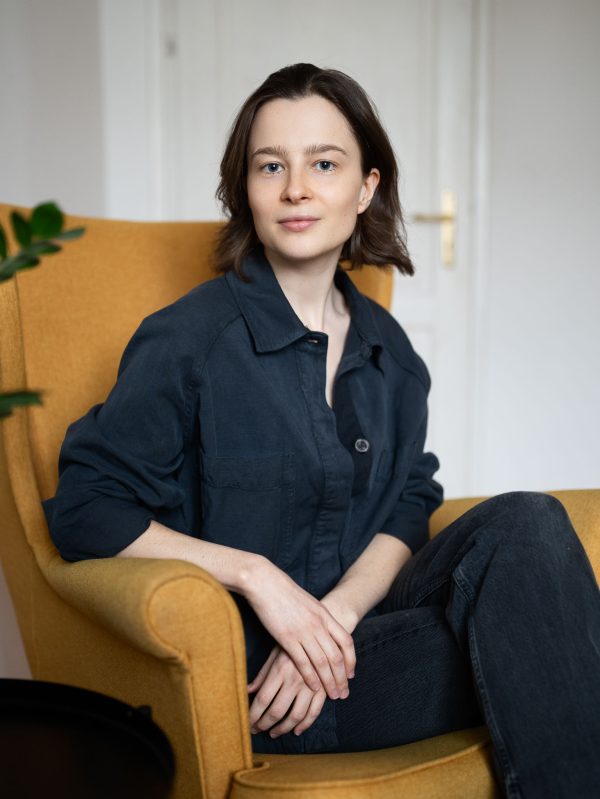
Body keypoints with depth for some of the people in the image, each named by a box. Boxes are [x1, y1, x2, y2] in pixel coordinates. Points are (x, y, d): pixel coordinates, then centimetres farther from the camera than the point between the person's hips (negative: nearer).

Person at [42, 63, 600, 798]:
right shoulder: (188, 338, -8)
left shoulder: (387, 350, 10)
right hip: (251, 668, -5)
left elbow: (407, 509, 6)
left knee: (527, 522, -21)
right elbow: (84, 509, -9)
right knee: (515, 641, -26)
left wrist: (337, 614, -14)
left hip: (363, 620, 5)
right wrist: (255, 573, -19)